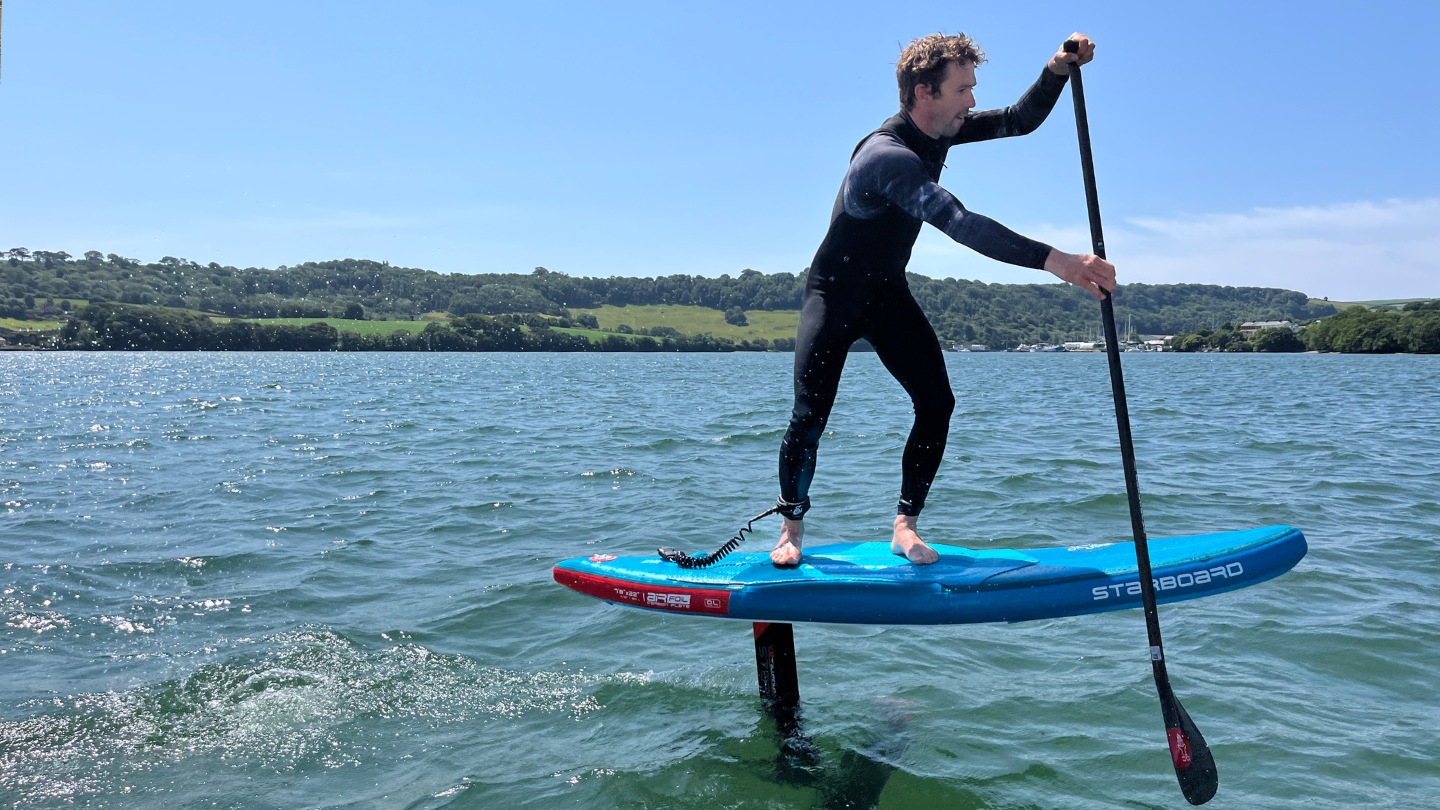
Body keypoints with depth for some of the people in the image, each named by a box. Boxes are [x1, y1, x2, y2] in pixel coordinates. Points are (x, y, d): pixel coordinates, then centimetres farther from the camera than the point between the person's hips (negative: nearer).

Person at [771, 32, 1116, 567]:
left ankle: (905, 526, 3)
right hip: (834, 296, -7)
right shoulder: (886, 155, -32)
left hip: (888, 292, 7)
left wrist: (1058, 70, -20)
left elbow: (1020, 120, 2)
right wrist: (1054, 261, -51)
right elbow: (960, 224, -44)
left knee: (936, 402, -8)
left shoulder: (939, 130, -4)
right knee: (810, 417, -14)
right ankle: (791, 528, 9)